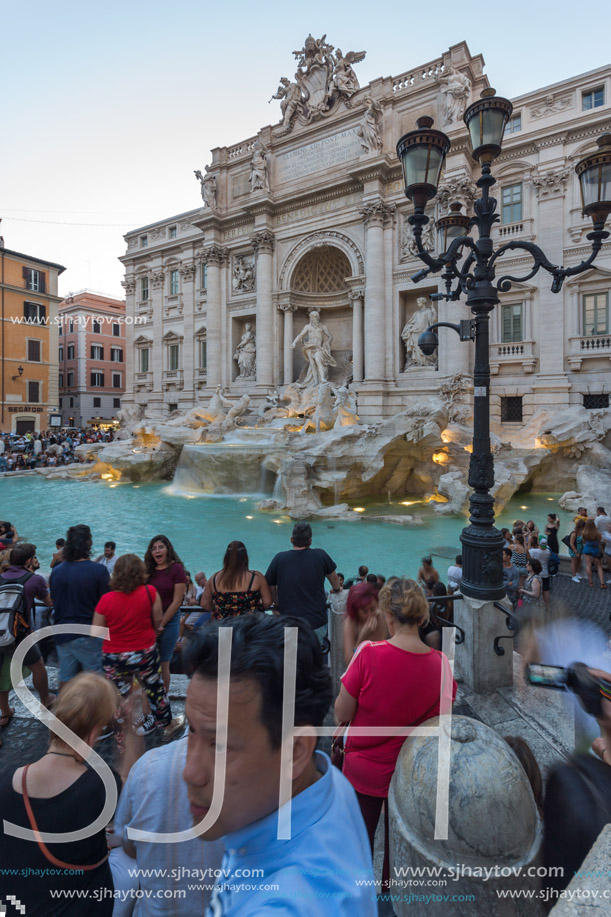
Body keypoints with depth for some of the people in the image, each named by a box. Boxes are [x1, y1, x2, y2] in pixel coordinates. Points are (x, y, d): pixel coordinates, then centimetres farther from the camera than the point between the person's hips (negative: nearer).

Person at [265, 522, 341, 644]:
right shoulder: (320, 555, -3)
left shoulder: (279, 559, -5)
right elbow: (334, 578, 16)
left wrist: (276, 607, 26)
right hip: (317, 624, 0)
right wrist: (336, 589, 39)